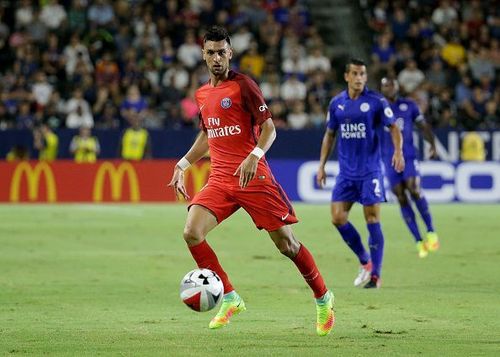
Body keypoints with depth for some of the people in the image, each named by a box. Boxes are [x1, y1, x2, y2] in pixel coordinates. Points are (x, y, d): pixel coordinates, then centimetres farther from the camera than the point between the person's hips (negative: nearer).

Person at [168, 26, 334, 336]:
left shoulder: (242, 85, -6)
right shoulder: (202, 94, 15)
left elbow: (269, 128, -9)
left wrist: (254, 157, -25)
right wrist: (183, 165, 22)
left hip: (253, 175, -6)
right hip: (220, 178, 6)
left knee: (285, 242, -2)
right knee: (192, 232, -14)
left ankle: (323, 299, 19)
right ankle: (230, 299, 0)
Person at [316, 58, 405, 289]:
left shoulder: (376, 101, -5)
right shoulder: (336, 103, 7)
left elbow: (393, 128, -4)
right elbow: (329, 135, 16)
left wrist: (398, 151, -21)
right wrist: (322, 165, 12)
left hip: (370, 171, -4)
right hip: (346, 172, 4)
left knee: (372, 219, -6)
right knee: (337, 218, -2)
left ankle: (375, 275, 1)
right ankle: (365, 261, 16)